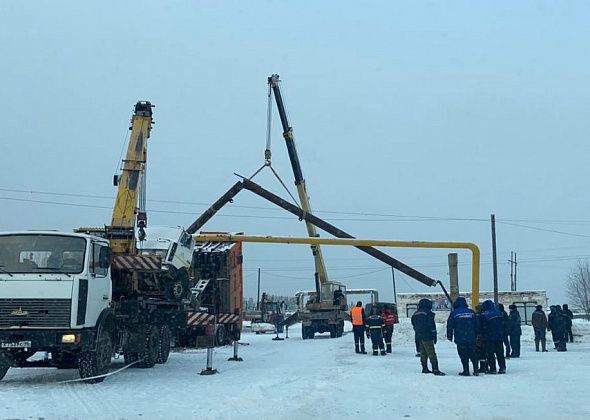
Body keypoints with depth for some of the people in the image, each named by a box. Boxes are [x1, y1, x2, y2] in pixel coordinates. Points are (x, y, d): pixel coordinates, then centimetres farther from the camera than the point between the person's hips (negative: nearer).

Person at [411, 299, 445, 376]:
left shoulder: (415, 314, 13)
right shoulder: (428, 313, -10)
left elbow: (414, 326, 19)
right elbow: (432, 326, -14)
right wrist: (434, 336, -10)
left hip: (419, 337, 7)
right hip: (427, 336, -7)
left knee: (423, 353, 14)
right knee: (431, 353, -8)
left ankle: (425, 368, 17)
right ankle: (435, 369, -13)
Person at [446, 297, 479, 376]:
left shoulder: (454, 313, -4)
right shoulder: (471, 312, 7)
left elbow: (450, 326, -3)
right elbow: (476, 325, 13)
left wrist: (449, 337, 5)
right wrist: (476, 335, 21)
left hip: (460, 339, -3)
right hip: (471, 338, 3)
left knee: (464, 356, 2)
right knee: (473, 355, 11)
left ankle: (466, 371, 2)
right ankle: (476, 370, 9)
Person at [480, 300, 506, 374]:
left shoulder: (484, 315, -14)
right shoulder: (499, 313, 7)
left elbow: (483, 328, -10)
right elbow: (503, 325, 16)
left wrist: (483, 336, 1)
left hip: (489, 338, -6)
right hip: (499, 337, 6)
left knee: (490, 353, 0)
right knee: (500, 353, 12)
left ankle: (492, 369, -2)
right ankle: (502, 368, 11)